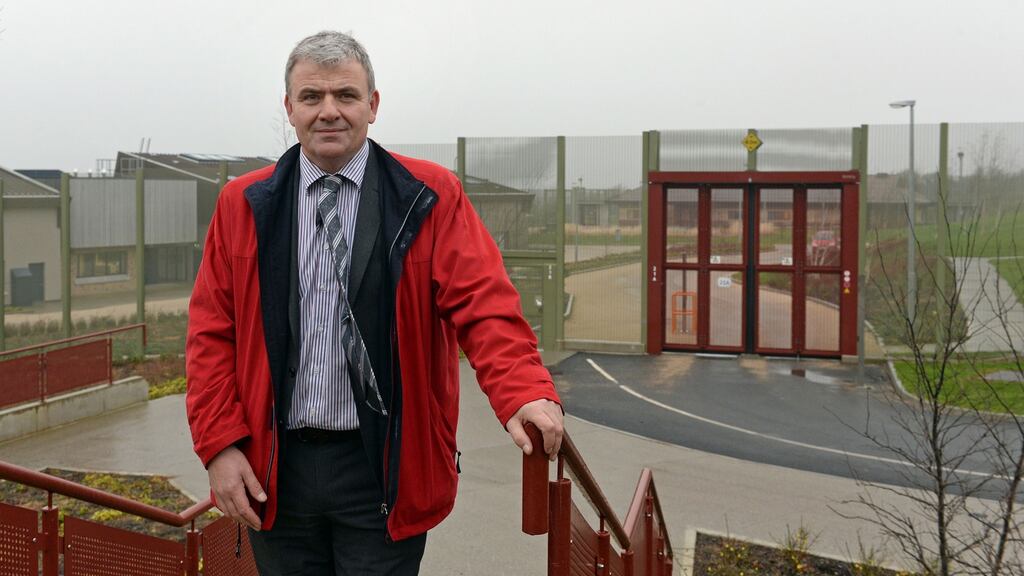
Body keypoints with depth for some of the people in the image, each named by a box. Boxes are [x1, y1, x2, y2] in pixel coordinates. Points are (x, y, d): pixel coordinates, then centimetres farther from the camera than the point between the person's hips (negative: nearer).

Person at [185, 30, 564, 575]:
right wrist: (220, 444, -4)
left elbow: (484, 305, -11)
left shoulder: (431, 197, -2)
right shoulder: (244, 204, 5)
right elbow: (212, 331, 5)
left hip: (384, 467, -2)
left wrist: (525, 393, -29)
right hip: (274, 469, 3)